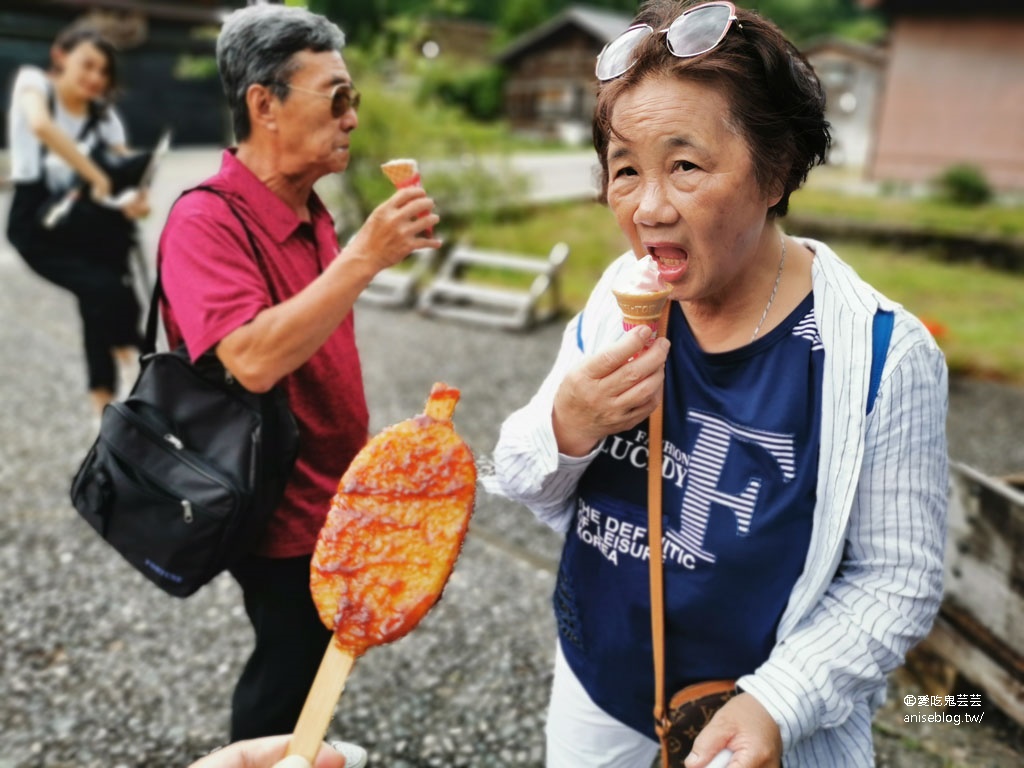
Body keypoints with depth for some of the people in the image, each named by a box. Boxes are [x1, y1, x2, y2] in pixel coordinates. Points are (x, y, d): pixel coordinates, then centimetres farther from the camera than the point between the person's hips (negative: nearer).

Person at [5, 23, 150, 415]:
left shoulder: (103, 114, 5)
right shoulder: (32, 81, -6)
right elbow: (41, 125, -30)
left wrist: (137, 198, -31)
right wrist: (97, 177, -35)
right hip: (35, 222, -4)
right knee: (104, 288, -25)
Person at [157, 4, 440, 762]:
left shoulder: (311, 212, 5)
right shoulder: (208, 220, -22)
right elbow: (252, 359, -36)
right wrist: (365, 256, -35)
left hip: (329, 499, 8)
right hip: (285, 512, -8)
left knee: (312, 667, 25)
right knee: (287, 678, 11)